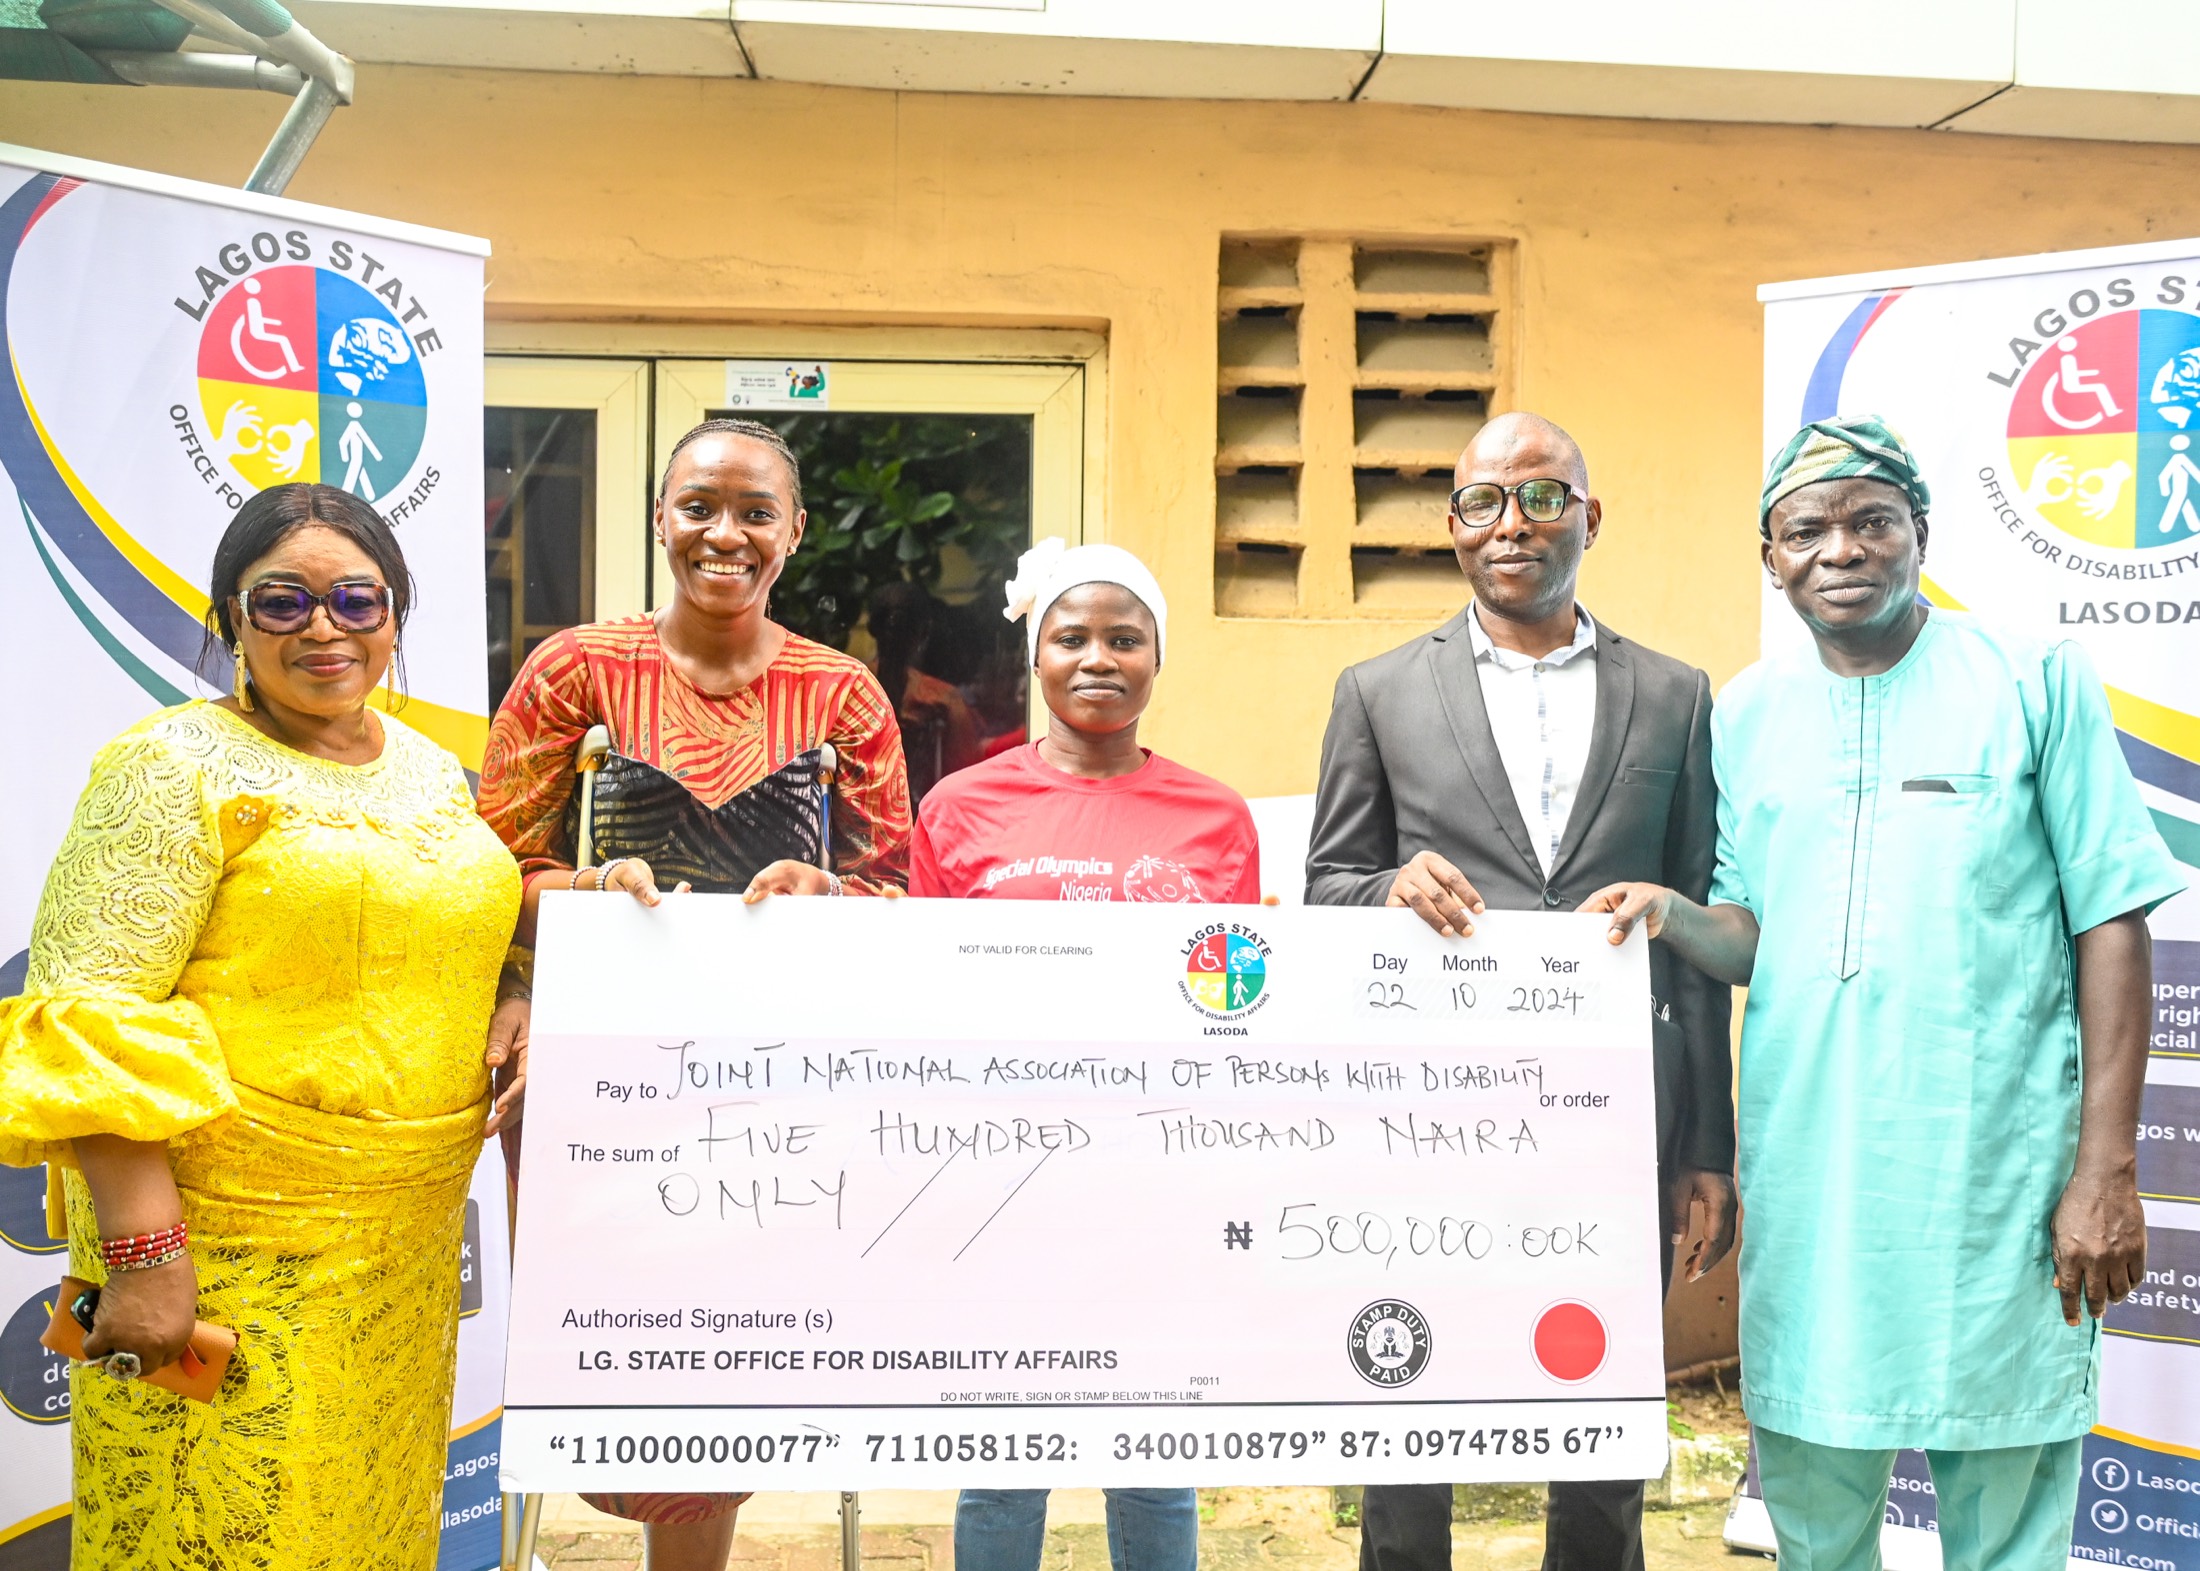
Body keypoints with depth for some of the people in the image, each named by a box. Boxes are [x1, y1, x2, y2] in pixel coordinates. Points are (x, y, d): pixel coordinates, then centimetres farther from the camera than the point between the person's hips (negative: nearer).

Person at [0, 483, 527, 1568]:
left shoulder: (430, 770, 11)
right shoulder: (180, 767, -9)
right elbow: (91, 1018, -15)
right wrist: (142, 1249, -21)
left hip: (410, 1235, 6)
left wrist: (514, 1003, 1)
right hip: (229, 1244, -6)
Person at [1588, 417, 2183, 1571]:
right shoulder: (1747, 712, 7)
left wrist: (2106, 1170, -7)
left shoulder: (2036, 680, -2)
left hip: (1997, 1173, -3)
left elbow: (2111, 924, -3)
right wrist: (1668, 911, -11)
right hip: (1807, 1170, 3)